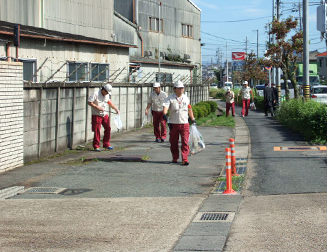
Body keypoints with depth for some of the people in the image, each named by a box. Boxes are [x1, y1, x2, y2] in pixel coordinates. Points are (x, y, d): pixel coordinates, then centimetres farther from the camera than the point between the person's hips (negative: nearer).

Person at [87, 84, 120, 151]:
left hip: (105, 114, 7)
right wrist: (98, 107, -23)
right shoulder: (95, 94, -15)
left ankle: (106, 144, 19)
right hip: (96, 115, -7)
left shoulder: (106, 95, 8)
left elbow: (109, 102, 23)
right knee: (97, 131, -6)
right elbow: (89, 102, -18)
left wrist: (116, 109, 13)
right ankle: (96, 146, 4)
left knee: (108, 128, 6)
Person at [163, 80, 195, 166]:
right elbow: (165, 106, -19)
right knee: (173, 142, 8)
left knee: (185, 142, -8)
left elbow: (189, 108, 24)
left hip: (184, 124, 1)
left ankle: (185, 159, -8)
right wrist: (164, 114, -39)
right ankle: (175, 158, 25)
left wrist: (192, 118, 29)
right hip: (173, 124, -1)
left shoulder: (186, 98, 10)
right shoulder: (170, 98, -2)